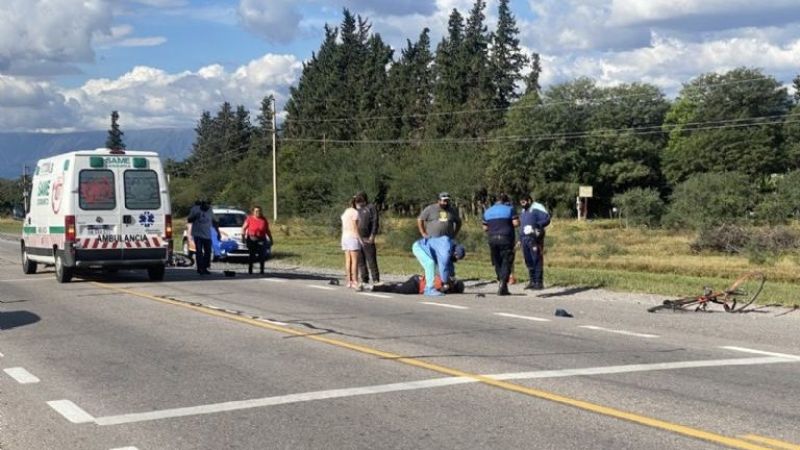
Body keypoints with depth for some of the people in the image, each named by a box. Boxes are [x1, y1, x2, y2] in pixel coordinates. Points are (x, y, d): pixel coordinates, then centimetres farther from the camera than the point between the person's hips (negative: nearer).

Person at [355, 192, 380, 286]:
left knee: (371, 260, -7)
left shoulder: (371, 208, -1)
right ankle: (364, 280, 12)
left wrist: (372, 235, -15)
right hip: (358, 238, 7)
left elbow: (375, 222, -8)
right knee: (360, 261, 7)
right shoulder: (357, 209, 18)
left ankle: (376, 280, -4)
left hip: (367, 239, -7)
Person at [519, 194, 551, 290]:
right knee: (529, 262, 8)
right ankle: (532, 282, 15)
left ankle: (539, 283, -5)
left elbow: (547, 219, -13)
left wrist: (536, 225, -25)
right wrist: (520, 239, 21)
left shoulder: (537, 208, -6)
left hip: (535, 238, -8)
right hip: (525, 239, 8)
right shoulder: (523, 211, 20)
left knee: (537, 261, -7)